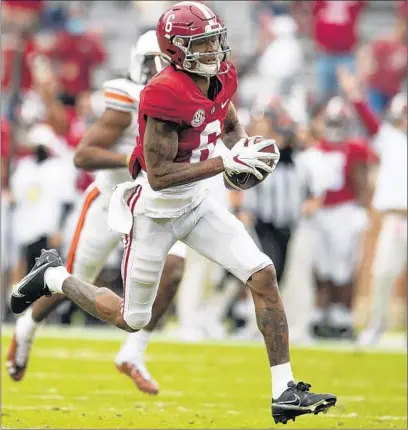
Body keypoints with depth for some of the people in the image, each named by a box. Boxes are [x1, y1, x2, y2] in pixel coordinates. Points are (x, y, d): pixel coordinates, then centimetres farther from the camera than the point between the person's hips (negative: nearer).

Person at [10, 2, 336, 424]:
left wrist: (246, 150, -6)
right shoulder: (166, 95, -31)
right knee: (131, 320, 11)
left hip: (196, 203, 7)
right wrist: (226, 163, -32)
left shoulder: (221, 77, -6)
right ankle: (54, 277, 38)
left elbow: (230, 124, 17)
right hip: (155, 214, -7)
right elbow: (159, 175, -30)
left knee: (263, 274, -9)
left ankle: (284, 392, -5)